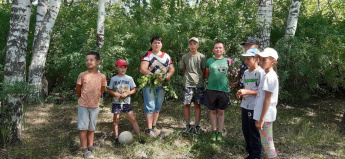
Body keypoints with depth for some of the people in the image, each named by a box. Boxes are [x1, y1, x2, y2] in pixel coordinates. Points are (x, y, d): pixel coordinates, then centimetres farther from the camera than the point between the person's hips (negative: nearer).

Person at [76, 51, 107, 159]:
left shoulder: (102, 76, -5)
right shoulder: (82, 75, -9)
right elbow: (78, 89, 4)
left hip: (95, 106, 2)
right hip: (83, 105, -2)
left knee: (91, 128, 12)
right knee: (83, 128, -1)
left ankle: (90, 147, 23)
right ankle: (85, 150, 7)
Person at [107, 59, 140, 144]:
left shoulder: (129, 78, 2)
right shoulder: (113, 79, 2)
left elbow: (133, 89, 5)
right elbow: (109, 90, 7)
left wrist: (127, 93, -13)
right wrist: (115, 93, -13)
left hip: (126, 102, 0)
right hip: (116, 102, 1)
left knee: (133, 119, -4)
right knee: (116, 119, 4)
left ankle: (139, 136, 1)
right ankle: (116, 138, 14)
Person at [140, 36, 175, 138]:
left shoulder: (166, 56, 13)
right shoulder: (147, 55, -3)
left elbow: (172, 69, 14)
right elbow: (142, 69, -14)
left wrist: (169, 75, -9)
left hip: (161, 85, 5)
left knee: (158, 107, 11)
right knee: (150, 106, -7)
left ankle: (154, 126, 23)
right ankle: (149, 129, -4)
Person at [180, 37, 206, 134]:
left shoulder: (202, 57, 2)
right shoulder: (185, 57, 6)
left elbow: (204, 71, 7)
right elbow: (183, 70, 13)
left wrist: (198, 79, 4)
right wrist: (188, 77, 4)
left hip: (198, 84, -1)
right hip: (187, 84, 1)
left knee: (197, 104, 4)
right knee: (186, 104, 2)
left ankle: (197, 126, 12)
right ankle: (188, 125, 14)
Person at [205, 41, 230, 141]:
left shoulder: (227, 61, 3)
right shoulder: (209, 61, 5)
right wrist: (211, 81, 4)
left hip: (223, 89, -1)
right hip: (211, 89, 1)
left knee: (221, 111, 7)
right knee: (213, 111, 9)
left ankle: (220, 132, 17)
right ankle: (214, 131, 21)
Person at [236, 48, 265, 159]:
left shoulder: (260, 72, -14)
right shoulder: (246, 73, 11)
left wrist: (247, 92, -21)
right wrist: (240, 94, 1)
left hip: (254, 107, -8)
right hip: (245, 105, 8)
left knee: (254, 131, 2)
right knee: (245, 130, 15)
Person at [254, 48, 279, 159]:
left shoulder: (270, 76, -16)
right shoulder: (268, 75, 12)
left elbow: (267, 99, -19)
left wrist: (261, 119, -18)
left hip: (266, 115, -9)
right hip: (265, 115, 9)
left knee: (267, 144, -1)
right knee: (266, 144, 17)